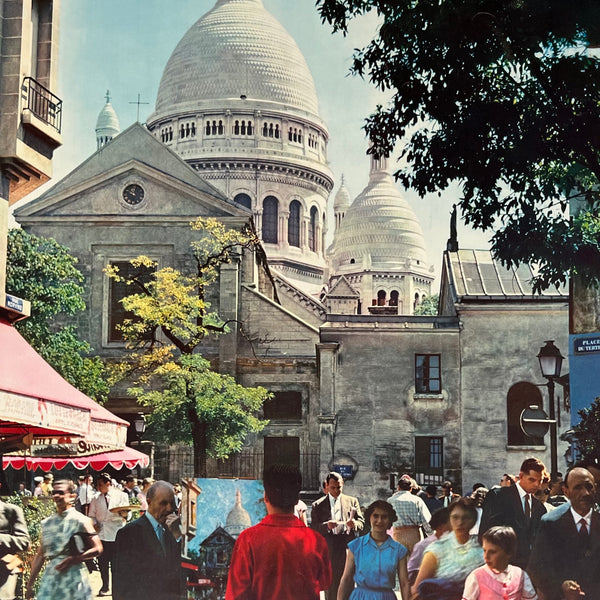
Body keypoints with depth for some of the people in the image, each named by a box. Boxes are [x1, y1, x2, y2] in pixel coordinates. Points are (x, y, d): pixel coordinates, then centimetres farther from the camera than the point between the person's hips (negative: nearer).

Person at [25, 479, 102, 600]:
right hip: (50, 577, 4)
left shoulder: (80, 521, -3)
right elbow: (40, 555, 15)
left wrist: (72, 560, -14)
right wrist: (30, 584, 12)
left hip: (73, 576, -4)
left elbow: (97, 548, -5)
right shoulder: (47, 523, 11)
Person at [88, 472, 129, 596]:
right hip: (101, 534, 3)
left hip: (116, 535, -3)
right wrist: (94, 524, -4)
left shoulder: (121, 496, 2)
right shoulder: (96, 499, 11)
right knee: (102, 563, 6)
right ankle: (105, 587, 20)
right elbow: (91, 515, 15)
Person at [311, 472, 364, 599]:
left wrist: (354, 524, -14)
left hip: (348, 546, 0)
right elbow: (313, 528, 2)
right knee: (330, 585, 1)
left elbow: (361, 522, 9)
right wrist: (326, 526, -17)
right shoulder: (318, 505, 9)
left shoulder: (352, 501, 14)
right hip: (328, 549, 0)